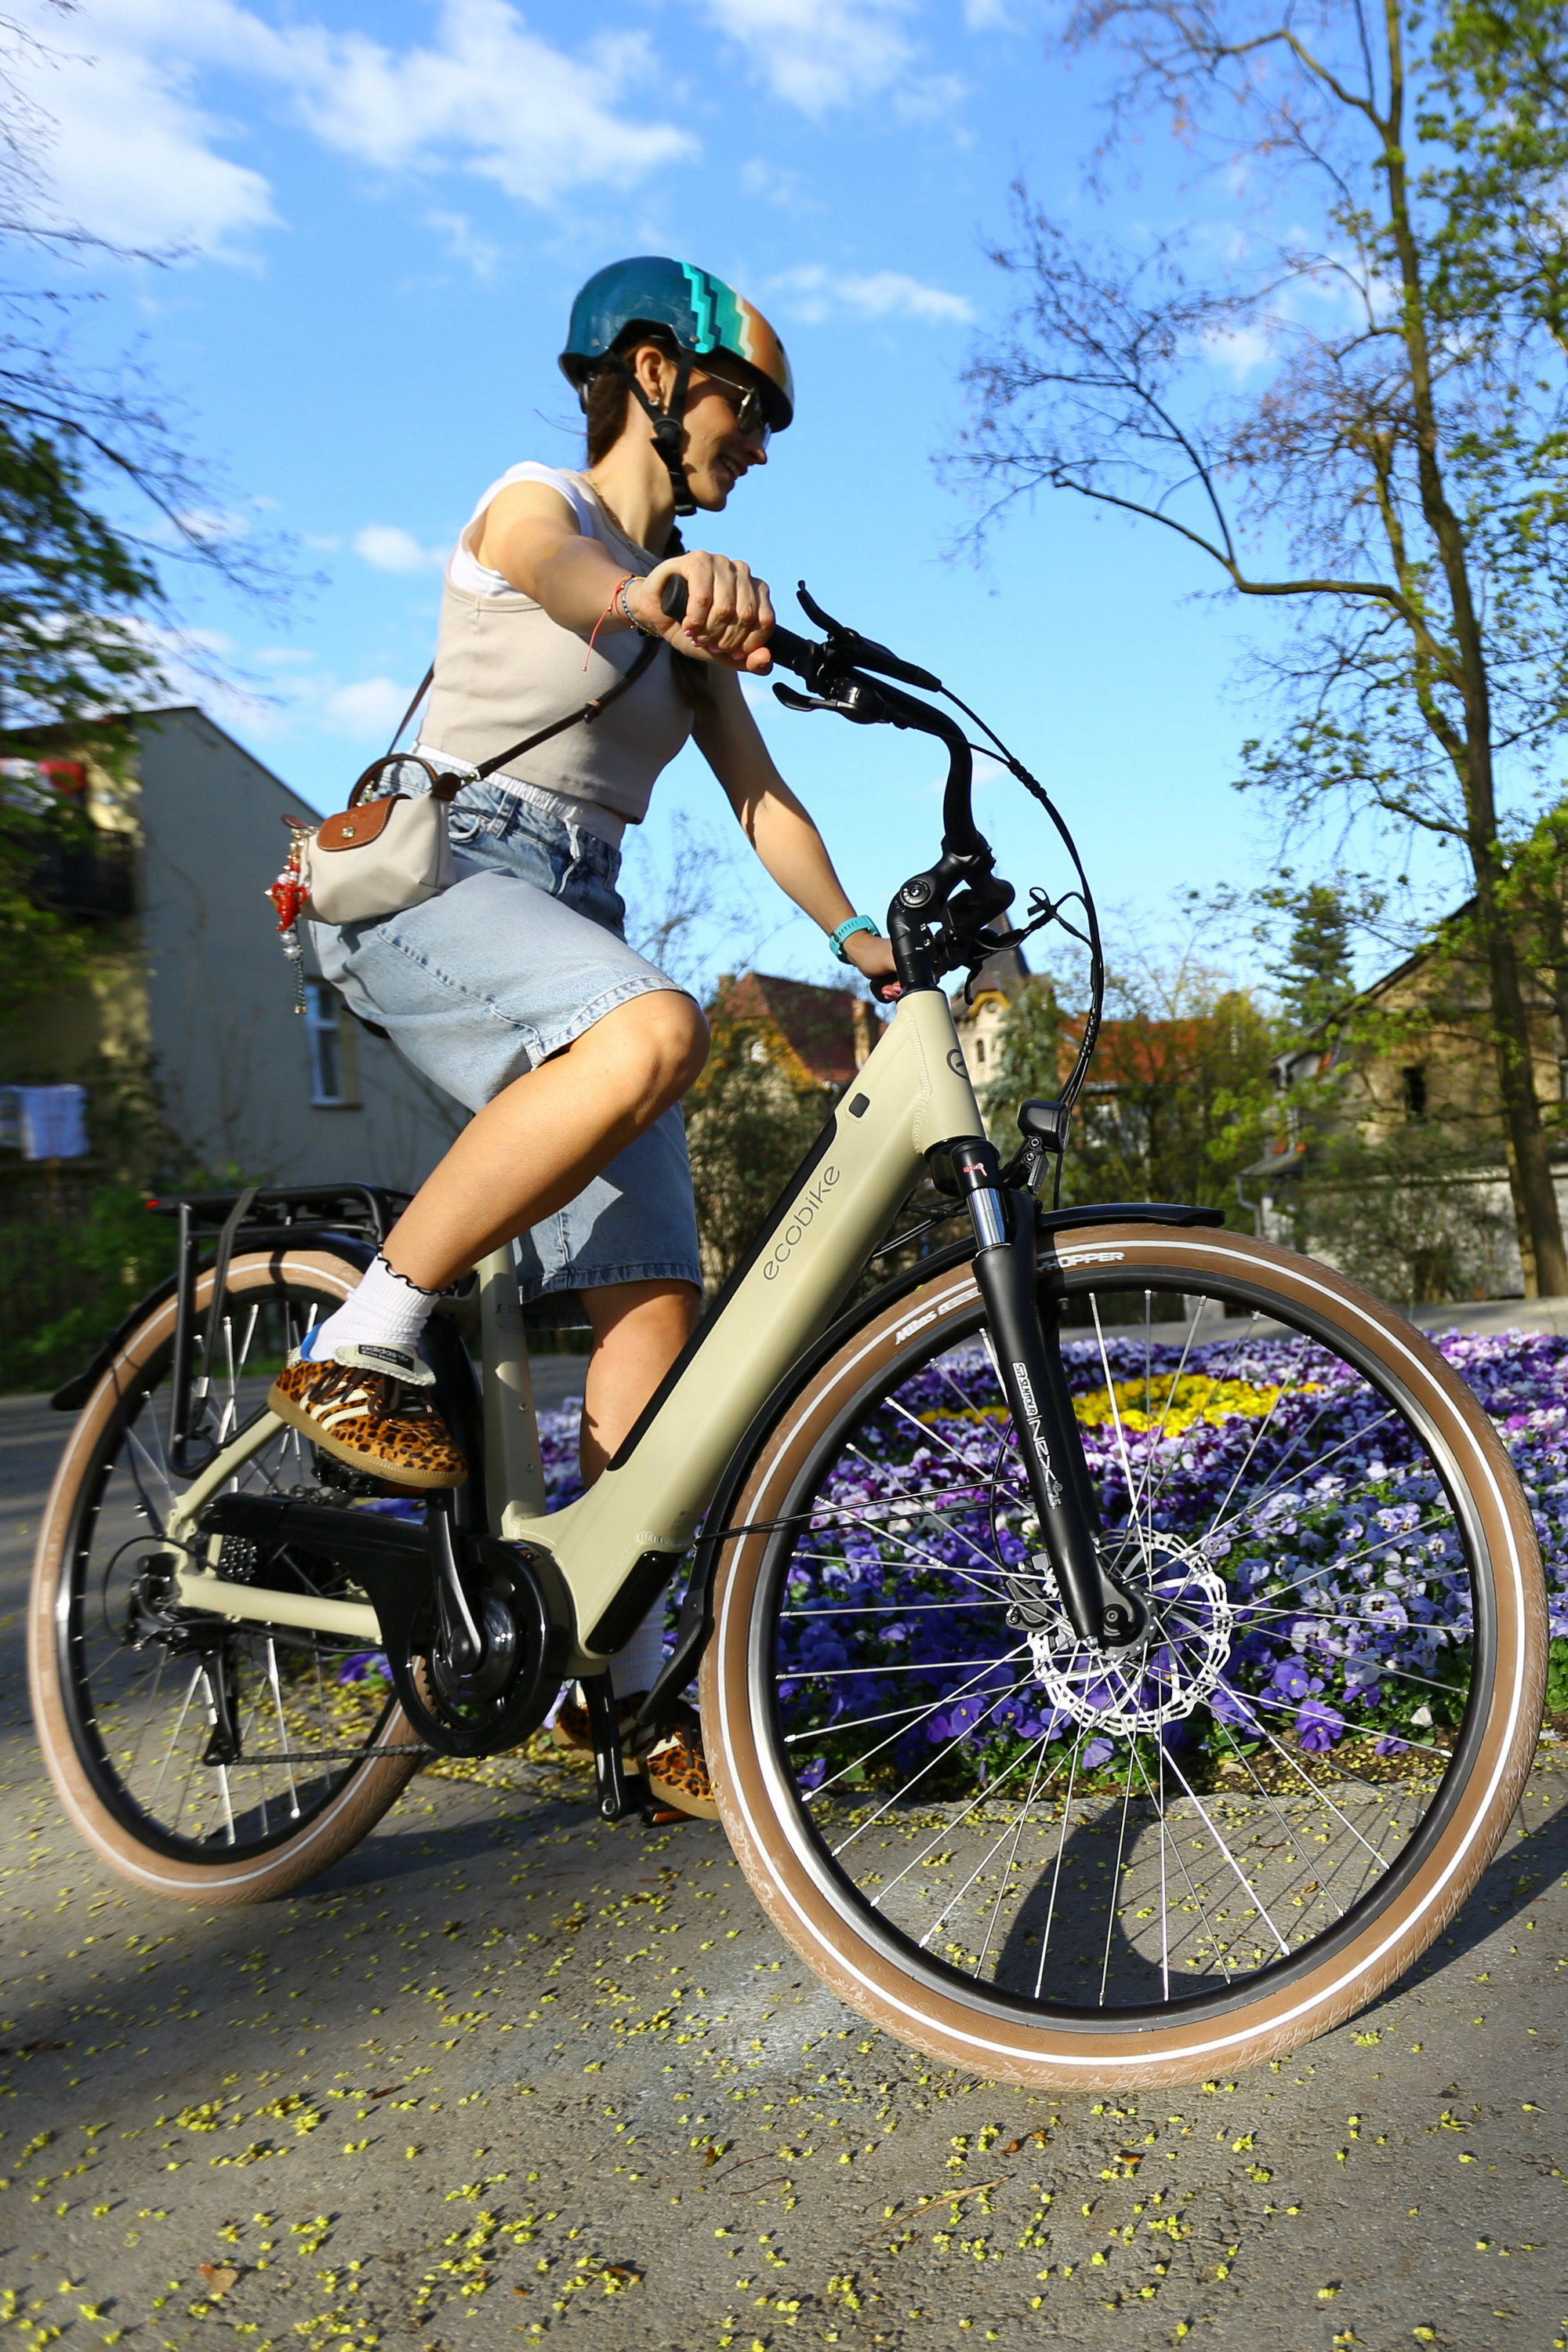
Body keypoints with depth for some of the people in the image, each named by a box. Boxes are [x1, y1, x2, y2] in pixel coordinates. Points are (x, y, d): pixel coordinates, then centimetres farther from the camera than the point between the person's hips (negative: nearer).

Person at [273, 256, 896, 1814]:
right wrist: (647, 592, -47)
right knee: (654, 1033, -38)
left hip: (571, 920, 7)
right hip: (431, 879, -6)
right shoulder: (534, 504, 3)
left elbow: (759, 799, 17)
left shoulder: (696, 599, 24)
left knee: (660, 1297, -8)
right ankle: (357, 1352, -24)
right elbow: (548, 565, -23)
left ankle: (619, 1672, 0)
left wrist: (868, 948, 2)